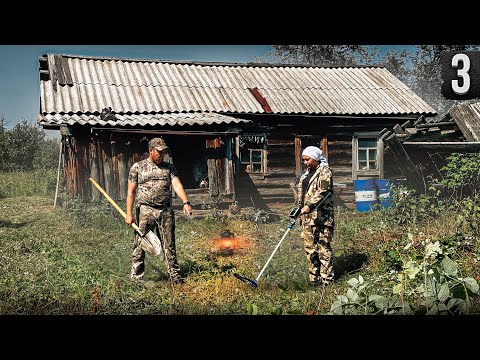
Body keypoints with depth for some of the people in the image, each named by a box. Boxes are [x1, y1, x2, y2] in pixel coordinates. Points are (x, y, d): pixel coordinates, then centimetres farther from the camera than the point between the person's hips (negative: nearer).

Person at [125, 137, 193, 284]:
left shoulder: (169, 167, 13)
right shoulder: (137, 167, 6)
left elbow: (177, 185, -2)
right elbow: (131, 192, 4)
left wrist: (186, 202, -19)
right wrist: (129, 214, -3)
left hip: (166, 211, 2)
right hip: (145, 210, -2)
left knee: (169, 245, 6)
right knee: (140, 244, -3)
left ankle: (175, 275, 13)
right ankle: (136, 277, 5)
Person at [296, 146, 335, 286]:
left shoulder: (324, 171, -5)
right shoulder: (307, 173, 21)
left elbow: (323, 192, -18)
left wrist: (309, 205, -28)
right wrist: (299, 208, 20)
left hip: (321, 216, -8)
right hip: (307, 216, 8)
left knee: (323, 246, -6)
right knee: (309, 246, 9)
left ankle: (326, 279, 0)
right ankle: (314, 277, 16)